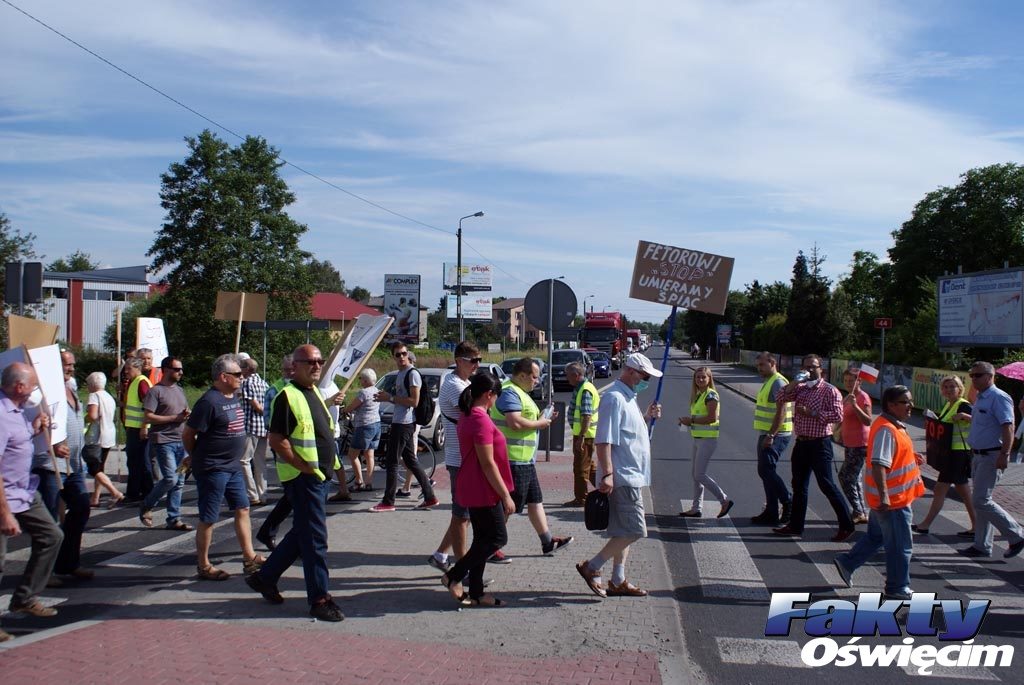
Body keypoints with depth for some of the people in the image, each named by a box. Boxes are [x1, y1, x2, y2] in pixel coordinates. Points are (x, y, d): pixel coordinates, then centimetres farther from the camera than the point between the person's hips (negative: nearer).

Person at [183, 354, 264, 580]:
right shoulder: (209, 401, -18)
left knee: (242, 509, 12)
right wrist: (197, 457, 1)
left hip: (233, 466, 9)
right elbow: (187, 434, -15)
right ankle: (203, 566, 14)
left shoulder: (236, 397, 8)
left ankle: (249, 558, 21)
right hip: (212, 469, -9)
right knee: (208, 518, 2)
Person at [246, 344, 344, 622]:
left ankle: (265, 577, 32)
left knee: (302, 532, 18)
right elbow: (276, 440, -20)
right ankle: (319, 599, 4)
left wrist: (329, 462, 12)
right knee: (314, 537, -4)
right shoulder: (288, 396, -15)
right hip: (302, 477, -9)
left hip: (319, 475, 10)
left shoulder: (314, 392, 14)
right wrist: (305, 467, -18)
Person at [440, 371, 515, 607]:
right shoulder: (481, 420, -21)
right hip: (484, 491, -10)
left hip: (473, 489, 10)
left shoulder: (468, 416, 10)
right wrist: (506, 496, -17)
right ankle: (454, 576, 2)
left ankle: (475, 593, 18)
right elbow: (488, 464, -22)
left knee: (483, 539, 13)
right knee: (497, 538, 0)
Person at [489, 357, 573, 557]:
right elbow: (515, 423, -29)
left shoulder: (520, 392, 18)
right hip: (513, 459, -11)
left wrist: (542, 418, 10)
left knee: (535, 500, 15)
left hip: (525, 459, 11)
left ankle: (547, 542, 23)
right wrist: (539, 424, -15)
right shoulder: (509, 393, -17)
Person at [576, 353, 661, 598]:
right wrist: (607, 474, -28)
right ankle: (591, 568, -2)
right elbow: (603, 441, -22)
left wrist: (647, 416, 15)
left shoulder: (628, 398, 16)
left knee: (624, 532, 14)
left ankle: (618, 581, 20)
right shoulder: (614, 398, -16)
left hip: (632, 477, 11)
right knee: (634, 531, -10)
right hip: (622, 477, -11)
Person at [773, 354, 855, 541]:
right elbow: (783, 397, 0)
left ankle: (846, 526, 3)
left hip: (819, 444, -7)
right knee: (799, 485, 13)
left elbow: (837, 415, -18)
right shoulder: (800, 388, 11)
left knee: (827, 485, -6)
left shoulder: (830, 390, -8)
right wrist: (796, 381, -9)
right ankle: (795, 525, 22)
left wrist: (812, 413, -20)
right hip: (801, 443, 7)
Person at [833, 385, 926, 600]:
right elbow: (878, 464, -30)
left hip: (893, 498, 10)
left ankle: (847, 563, 31)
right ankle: (897, 588, 14)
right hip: (892, 500, -10)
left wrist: (912, 458, 13)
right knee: (900, 546, 2)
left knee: (876, 536, 22)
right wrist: (884, 496, -34)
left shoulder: (895, 426, 11)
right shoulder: (886, 429, -23)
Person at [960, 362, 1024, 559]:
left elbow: (1008, 428, -22)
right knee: (981, 502, 12)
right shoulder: (980, 398, 14)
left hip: (992, 457, -10)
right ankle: (982, 546, 19)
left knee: (982, 501, -10)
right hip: (979, 455, 10)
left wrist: (1004, 455, -29)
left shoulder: (999, 398, -16)